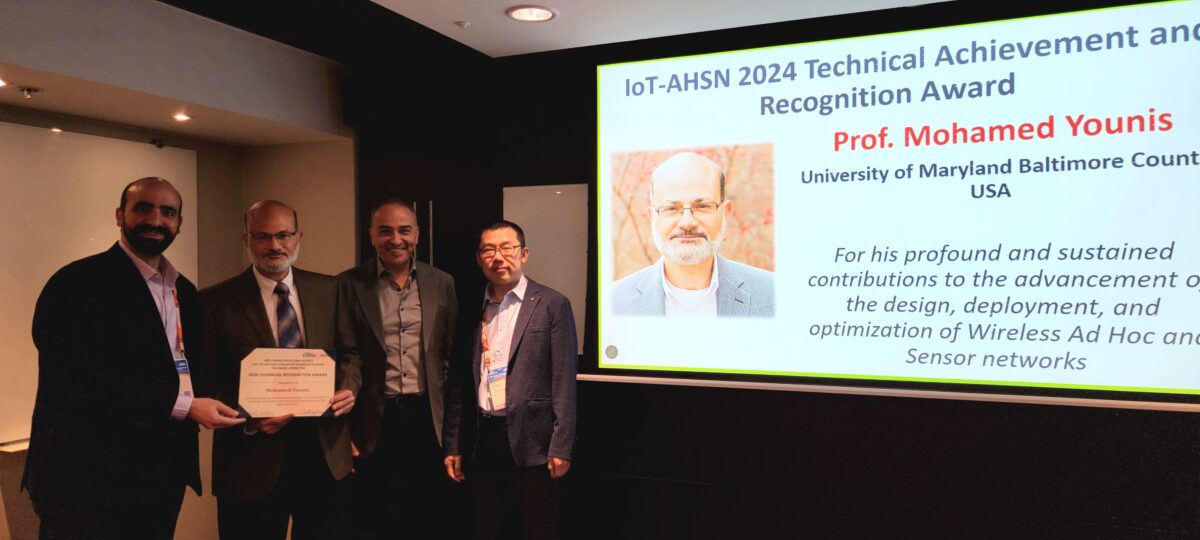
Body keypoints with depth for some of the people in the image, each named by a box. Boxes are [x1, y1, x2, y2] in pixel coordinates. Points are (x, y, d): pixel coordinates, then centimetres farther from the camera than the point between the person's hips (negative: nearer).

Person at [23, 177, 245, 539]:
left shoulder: (184, 291, 12)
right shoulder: (79, 283, -12)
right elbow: (80, 382, -21)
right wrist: (181, 406, -22)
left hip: (164, 477, 7)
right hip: (88, 480, -7)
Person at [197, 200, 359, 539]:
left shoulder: (328, 290, 6)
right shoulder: (216, 302, -3)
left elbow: (349, 352, 12)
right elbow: (205, 381, -5)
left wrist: (349, 387, -8)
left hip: (325, 450, 3)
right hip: (251, 459, -3)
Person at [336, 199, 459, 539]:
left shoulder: (441, 283, 5)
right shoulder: (349, 284, -2)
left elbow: (451, 354, 8)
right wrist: (344, 424, -5)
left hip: (428, 417, 2)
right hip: (374, 420, -2)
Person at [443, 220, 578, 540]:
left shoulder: (552, 305, -3)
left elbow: (564, 381, -7)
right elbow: (460, 384, 11)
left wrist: (561, 446, -12)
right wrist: (453, 446, 9)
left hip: (532, 441, -4)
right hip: (482, 442, 4)